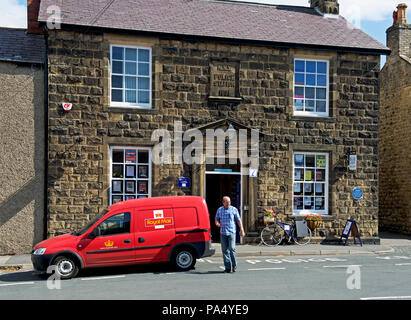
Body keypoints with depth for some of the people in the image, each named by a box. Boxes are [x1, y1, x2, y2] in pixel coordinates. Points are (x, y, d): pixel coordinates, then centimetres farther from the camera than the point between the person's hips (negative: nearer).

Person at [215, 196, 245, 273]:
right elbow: (216, 219, 22)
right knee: (225, 250, 1)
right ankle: (227, 267, 6)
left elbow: (238, 220, 5)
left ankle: (234, 265, 5)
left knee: (232, 248, -12)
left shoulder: (233, 209, 3)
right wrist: (217, 223, 1)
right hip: (223, 232, 3)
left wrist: (241, 230, 1)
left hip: (231, 232, -3)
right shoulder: (219, 210, 11)